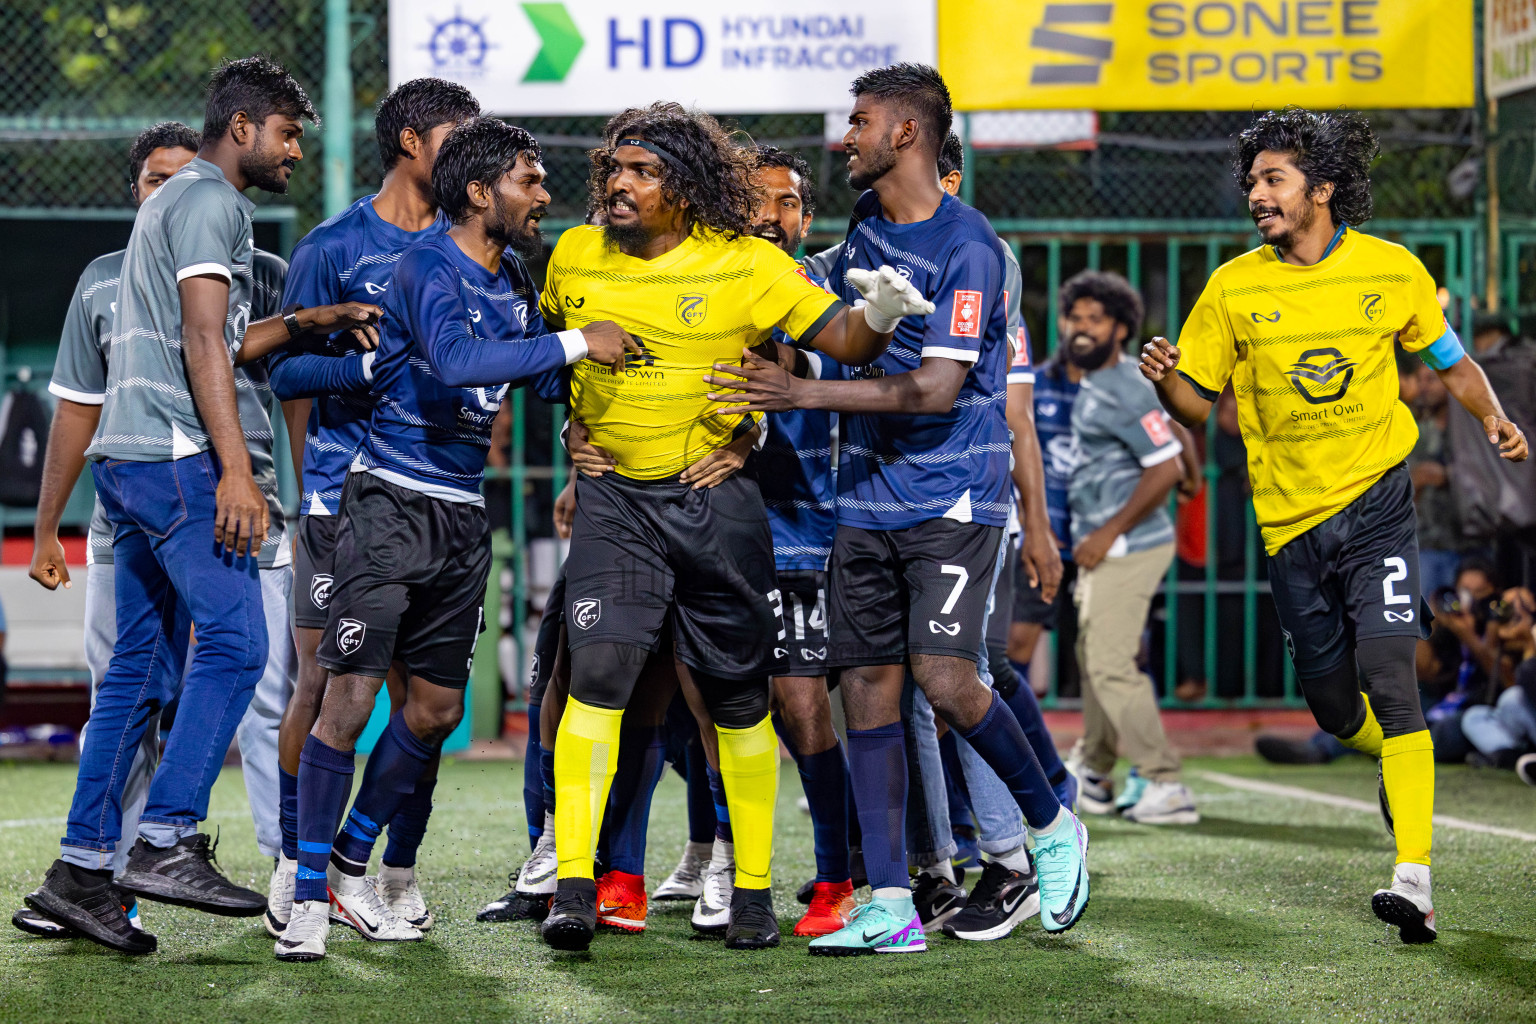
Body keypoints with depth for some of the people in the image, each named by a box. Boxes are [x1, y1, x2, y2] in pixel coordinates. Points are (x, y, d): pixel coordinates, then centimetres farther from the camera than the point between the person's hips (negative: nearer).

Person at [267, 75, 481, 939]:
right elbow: (288, 370, -1)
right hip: (344, 494, -3)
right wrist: (375, 364, -14)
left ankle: (401, 869, 12)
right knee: (324, 680, -5)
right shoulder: (333, 247, 1)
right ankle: (297, 862, 7)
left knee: (418, 688, 3)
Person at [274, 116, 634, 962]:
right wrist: (574, 343, -28)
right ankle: (309, 895, -4)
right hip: (392, 504, -8)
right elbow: (459, 361, -33)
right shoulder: (428, 269, -14)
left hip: (463, 515, 8)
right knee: (350, 696, -12)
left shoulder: (511, 275, 11)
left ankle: (350, 863, 25)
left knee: (437, 708, 10)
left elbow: (544, 378, 24)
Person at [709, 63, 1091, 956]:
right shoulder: (864, 226, 12)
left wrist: (804, 393, -20)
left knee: (944, 678, -17)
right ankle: (891, 907, 2)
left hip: (953, 496, -7)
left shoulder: (966, 246, -13)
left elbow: (936, 389, -19)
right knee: (868, 686, 1)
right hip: (866, 499, 7)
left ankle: (1054, 826, 7)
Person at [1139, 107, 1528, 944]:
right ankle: (1406, 763, 46)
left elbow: (1448, 360, 13)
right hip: (1290, 520, 3)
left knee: (1387, 673, -19)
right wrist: (1166, 380, -18)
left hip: (1377, 503, -2)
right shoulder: (1234, 289, -1)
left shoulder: (1392, 270, -2)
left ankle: (1415, 881, -24)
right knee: (1334, 705, 10)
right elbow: (1198, 402, 4)